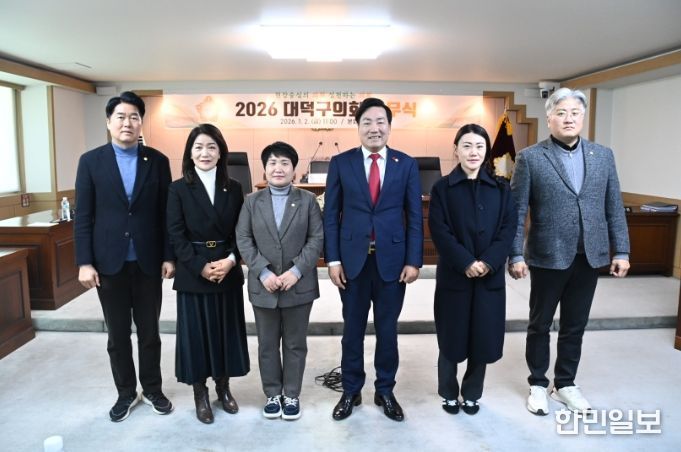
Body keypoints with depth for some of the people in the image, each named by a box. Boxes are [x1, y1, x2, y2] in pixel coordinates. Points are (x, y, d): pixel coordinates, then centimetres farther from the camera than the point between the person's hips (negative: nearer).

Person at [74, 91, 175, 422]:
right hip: (109, 263, 0)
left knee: (149, 332, 12)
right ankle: (126, 392, 30)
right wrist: (84, 262, -7)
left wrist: (168, 256, -2)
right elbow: (83, 216, -2)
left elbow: (165, 213, 1)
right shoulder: (91, 161, 0)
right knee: (117, 335, 12)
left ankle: (152, 389, 29)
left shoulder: (157, 161, 1)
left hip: (148, 262, 0)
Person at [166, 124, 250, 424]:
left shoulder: (233, 188, 5)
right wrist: (201, 266, -16)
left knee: (226, 330, 10)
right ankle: (200, 394, 23)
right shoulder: (178, 189, -2)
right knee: (196, 332, 6)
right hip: (192, 274, -2)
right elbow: (176, 235, -7)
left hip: (228, 273, 2)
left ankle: (223, 388, 29)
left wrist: (230, 260, -13)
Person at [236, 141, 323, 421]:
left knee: (295, 344, 10)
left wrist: (297, 271, -16)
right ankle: (273, 394, 28)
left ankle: (292, 394, 26)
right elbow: (243, 240, -1)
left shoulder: (308, 200, 2)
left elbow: (317, 239, -5)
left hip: (299, 285, -1)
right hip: (263, 286, 1)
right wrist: (263, 273, -13)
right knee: (267, 344, 12)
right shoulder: (252, 201, 6)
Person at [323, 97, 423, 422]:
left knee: (387, 329, 12)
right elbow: (331, 215, 1)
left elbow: (415, 216, 2)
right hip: (353, 258, 0)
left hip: (392, 259, 0)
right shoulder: (341, 163, 2)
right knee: (353, 328, 12)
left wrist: (414, 260, -4)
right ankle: (351, 391, 28)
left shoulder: (406, 164, 3)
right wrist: (332, 259, -5)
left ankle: (385, 391, 29)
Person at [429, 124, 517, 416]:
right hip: (454, 275, -2)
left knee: (483, 337, 7)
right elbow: (439, 231, -8)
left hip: (491, 276, 2)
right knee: (452, 336, 7)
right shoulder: (442, 188, -1)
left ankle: (472, 394, 28)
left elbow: (509, 229, -1)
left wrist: (488, 262, -14)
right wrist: (466, 263, -17)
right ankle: (449, 393, 27)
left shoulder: (501, 189, 6)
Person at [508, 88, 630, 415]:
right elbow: (516, 211, -8)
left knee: (575, 326, 15)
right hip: (547, 257, -3)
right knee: (540, 325, 11)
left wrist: (621, 251, 3)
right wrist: (515, 255, -12)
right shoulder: (530, 158, -6)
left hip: (589, 257, 4)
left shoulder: (603, 155, 6)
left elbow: (614, 208, 7)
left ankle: (565, 384, 32)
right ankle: (538, 384, 28)